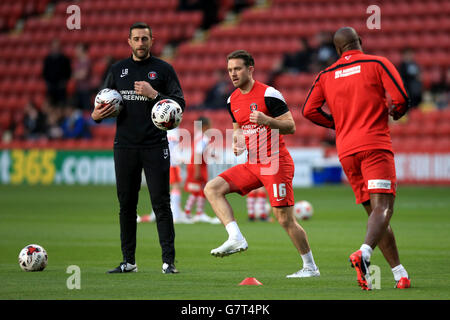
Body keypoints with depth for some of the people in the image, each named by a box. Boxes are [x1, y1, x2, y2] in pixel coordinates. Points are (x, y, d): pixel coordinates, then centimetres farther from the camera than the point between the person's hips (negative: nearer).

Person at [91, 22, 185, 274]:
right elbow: (104, 101, 19)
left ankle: (169, 261, -5)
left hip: (155, 146, -3)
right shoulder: (118, 69, 12)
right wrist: (97, 115, -2)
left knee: (161, 204, -6)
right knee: (127, 204, 6)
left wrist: (153, 94, -16)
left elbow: (180, 103, -3)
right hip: (125, 146, 3)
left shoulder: (163, 69, 2)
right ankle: (129, 261, 13)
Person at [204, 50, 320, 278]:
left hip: (276, 163, -7)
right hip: (252, 165, 7)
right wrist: (237, 145, 2)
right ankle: (236, 238, -18)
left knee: (285, 219, -7)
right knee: (212, 188, -9)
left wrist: (267, 120, -30)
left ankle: (310, 266, 7)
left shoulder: (268, 94, -12)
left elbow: (291, 127, -13)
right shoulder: (233, 100, 10)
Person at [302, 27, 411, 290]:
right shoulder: (377, 63, 2)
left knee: (375, 212, 10)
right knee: (383, 207, -14)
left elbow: (309, 110, 6)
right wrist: (396, 112, 15)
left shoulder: (326, 75, 13)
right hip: (375, 145, -5)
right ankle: (364, 253, -41)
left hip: (346, 151, 5)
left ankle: (400, 274, 7)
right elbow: (401, 97, -8)